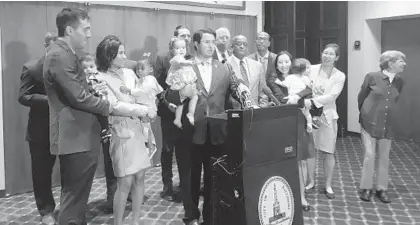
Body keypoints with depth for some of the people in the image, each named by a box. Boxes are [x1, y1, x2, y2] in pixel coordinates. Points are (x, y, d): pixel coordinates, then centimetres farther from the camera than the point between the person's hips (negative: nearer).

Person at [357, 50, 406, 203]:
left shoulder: (400, 82, 1)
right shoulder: (372, 77, -10)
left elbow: (394, 102, 14)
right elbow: (361, 97, 3)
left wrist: (388, 115, 15)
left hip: (387, 126, 4)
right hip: (369, 123, -4)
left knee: (384, 157, 8)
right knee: (369, 155, -3)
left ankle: (381, 189, 22)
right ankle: (366, 188, 13)